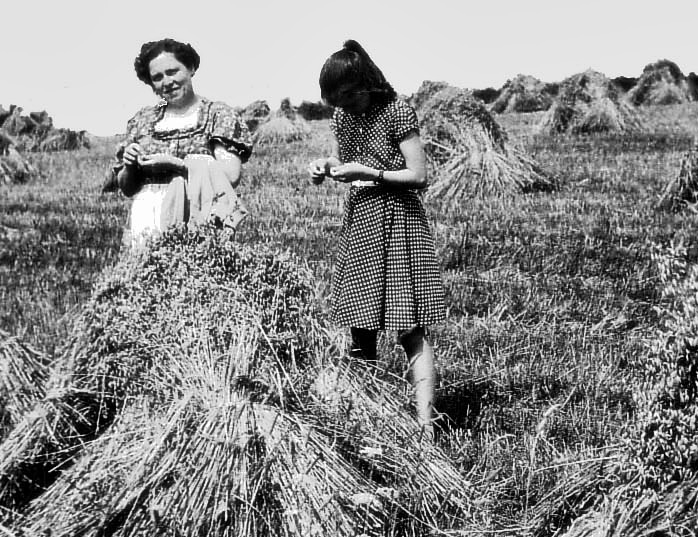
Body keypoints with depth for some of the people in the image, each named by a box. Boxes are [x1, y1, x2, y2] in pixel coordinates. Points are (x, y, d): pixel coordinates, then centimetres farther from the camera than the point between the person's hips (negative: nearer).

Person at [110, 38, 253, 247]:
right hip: (146, 219, 3)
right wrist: (130, 166, 0)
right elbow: (126, 188, 20)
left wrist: (173, 163, -11)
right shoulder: (143, 120, 16)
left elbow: (231, 176, -8)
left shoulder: (218, 114, 5)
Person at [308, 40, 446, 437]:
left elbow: (418, 176, -14)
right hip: (358, 223, 6)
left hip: (397, 222, -6)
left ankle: (425, 423, -9)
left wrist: (366, 172, -18)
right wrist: (327, 165, -2)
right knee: (361, 327, 7)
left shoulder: (397, 112, -13)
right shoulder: (343, 116, 6)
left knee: (409, 328, -8)